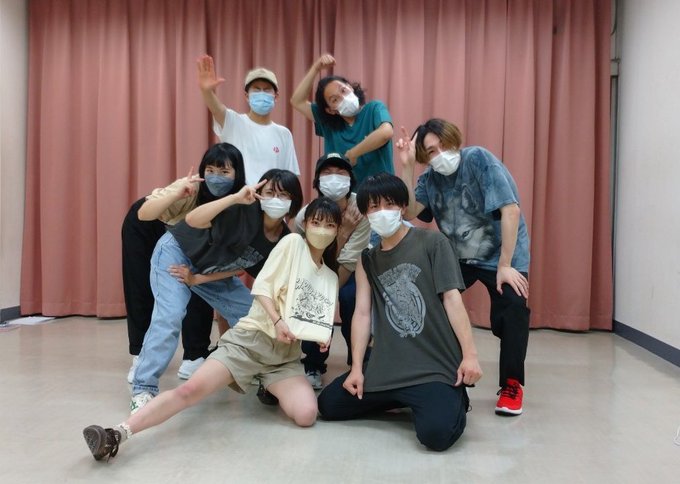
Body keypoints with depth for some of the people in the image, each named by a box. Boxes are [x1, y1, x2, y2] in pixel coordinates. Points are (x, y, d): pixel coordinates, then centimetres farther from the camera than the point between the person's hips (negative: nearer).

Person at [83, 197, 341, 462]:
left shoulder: (330, 278, 18)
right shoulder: (293, 242, 2)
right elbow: (261, 285, -7)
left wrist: (321, 338, -3)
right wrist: (278, 321, -20)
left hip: (286, 355, 5)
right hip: (251, 338, -4)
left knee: (306, 415, -20)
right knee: (190, 390, -24)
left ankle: (272, 388, 11)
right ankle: (117, 434, -20)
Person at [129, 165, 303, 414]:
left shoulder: (284, 240, -13)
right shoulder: (244, 211, -32)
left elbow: (243, 266, -7)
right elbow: (192, 220, -44)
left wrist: (198, 278, -14)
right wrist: (235, 198, -54)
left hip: (210, 271, 6)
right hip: (176, 252, -6)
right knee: (170, 316, -22)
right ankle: (144, 388, -9)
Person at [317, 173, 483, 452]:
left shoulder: (432, 243, -3)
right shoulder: (367, 260, 11)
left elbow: (452, 299, -9)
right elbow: (362, 312, 4)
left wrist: (469, 354, -15)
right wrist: (357, 368, -3)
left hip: (437, 365, -5)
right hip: (387, 366, 6)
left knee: (436, 433, -26)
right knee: (328, 405, 5)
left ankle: (452, 400, 11)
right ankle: (405, 401, 21)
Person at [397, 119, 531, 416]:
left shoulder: (478, 158, -21)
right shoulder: (430, 178, -3)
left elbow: (511, 210, -27)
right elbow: (409, 212, -16)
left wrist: (504, 266, -27)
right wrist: (407, 166, -23)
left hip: (501, 255, -5)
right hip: (457, 257, 5)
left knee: (512, 307, -27)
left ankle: (511, 385, -6)